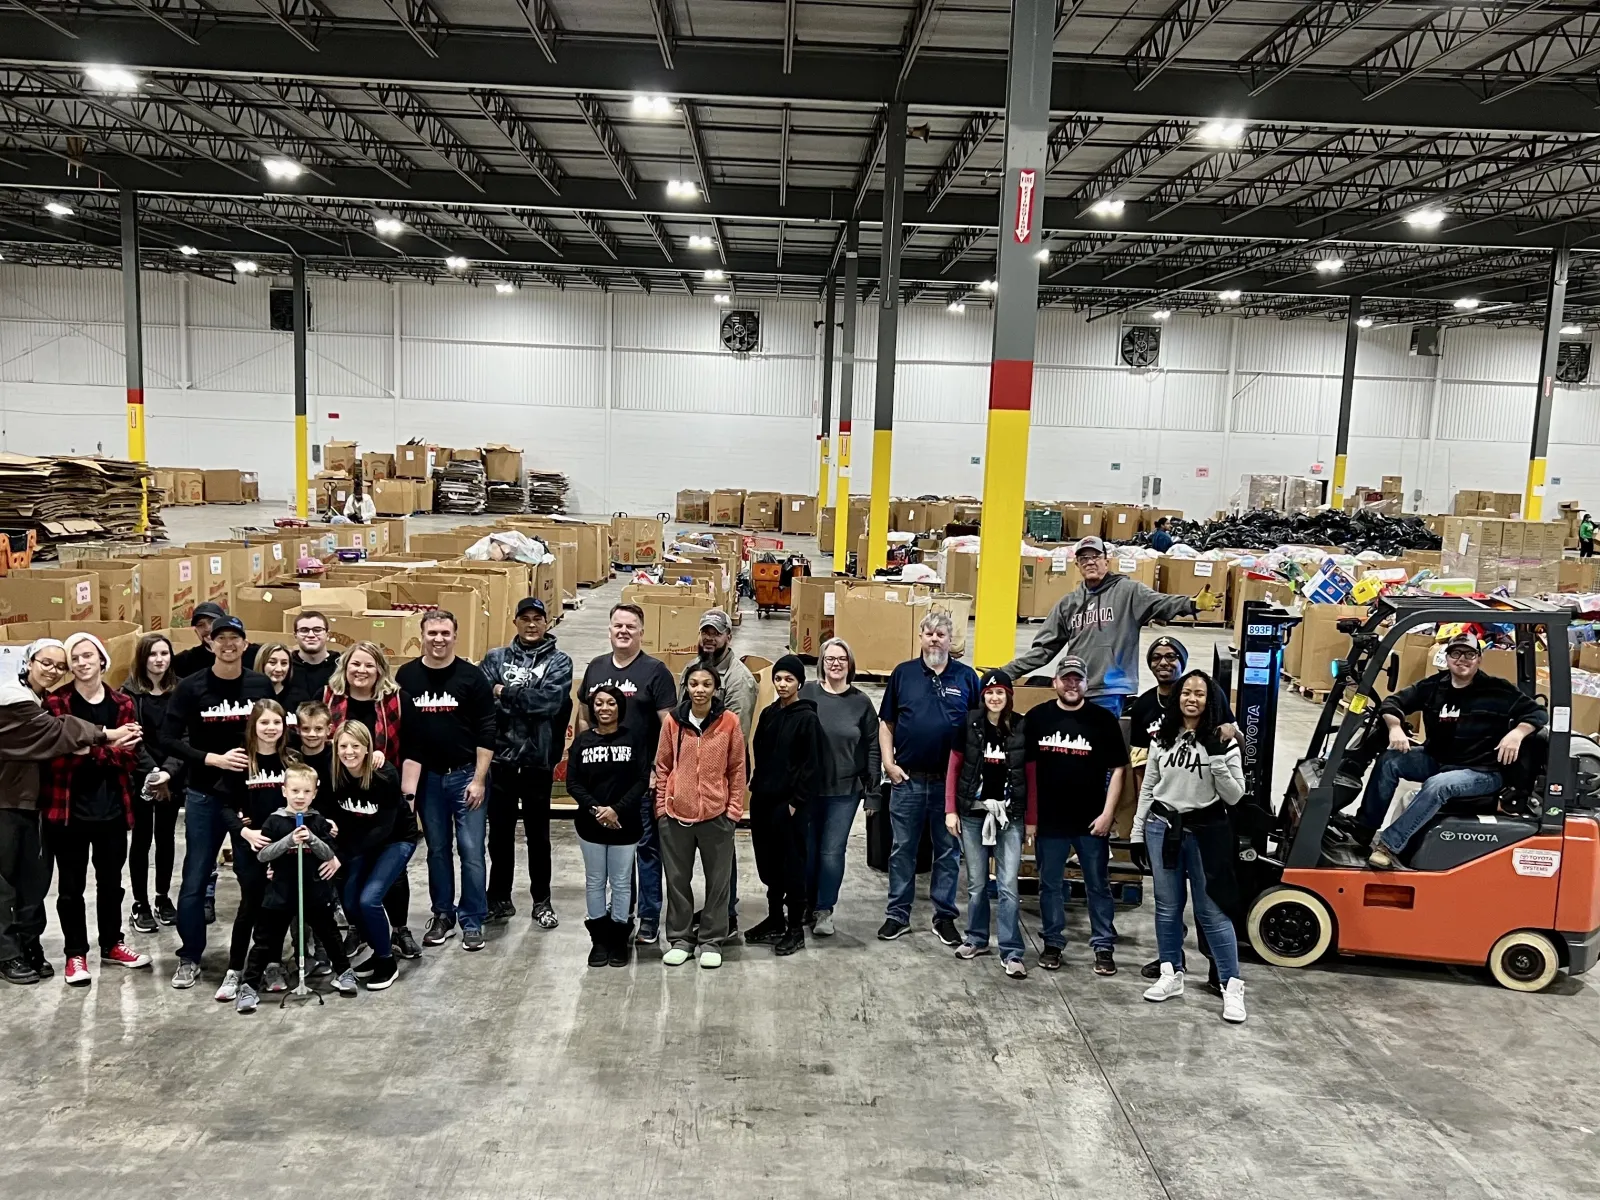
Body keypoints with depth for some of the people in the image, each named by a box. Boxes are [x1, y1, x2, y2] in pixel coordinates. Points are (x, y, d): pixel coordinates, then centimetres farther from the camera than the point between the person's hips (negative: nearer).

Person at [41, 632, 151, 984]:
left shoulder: (122, 704, 4)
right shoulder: (56, 703, -4)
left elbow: (130, 756, -1)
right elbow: (55, 755, -11)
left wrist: (91, 749, -19)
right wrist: (108, 744, -23)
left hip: (112, 808, 3)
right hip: (69, 808, -3)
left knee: (111, 881, 15)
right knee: (71, 885, 7)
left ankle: (111, 944, 30)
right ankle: (75, 953, 20)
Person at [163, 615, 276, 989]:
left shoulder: (262, 685, 1)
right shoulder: (192, 687, -5)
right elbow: (171, 738, -6)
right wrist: (215, 759, -16)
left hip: (252, 792, 1)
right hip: (205, 795, -1)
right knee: (195, 879, 5)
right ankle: (190, 958, 19)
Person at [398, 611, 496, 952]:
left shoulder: (471, 676, -7)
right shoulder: (406, 676, 2)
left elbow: (486, 732, -7)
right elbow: (400, 732, 6)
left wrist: (478, 779, -11)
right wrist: (407, 782, 2)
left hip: (466, 774, -3)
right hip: (427, 776, 3)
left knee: (471, 851, -1)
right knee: (437, 850, 12)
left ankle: (473, 922, 9)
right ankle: (443, 916, 24)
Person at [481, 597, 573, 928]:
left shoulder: (559, 662, 1)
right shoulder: (495, 658, 7)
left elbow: (550, 701, -16)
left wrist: (505, 694, -12)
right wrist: (527, 703, -17)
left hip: (538, 760, -2)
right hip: (500, 758, 2)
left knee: (538, 834, 10)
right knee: (499, 833, 12)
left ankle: (542, 901, 23)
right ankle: (499, 899, 26)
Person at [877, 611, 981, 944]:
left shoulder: (967, 677, 2)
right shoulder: (903, 673, 3)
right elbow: (886, 723, 6)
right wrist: (888, 762, -4)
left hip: (950, 781, 0)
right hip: (907, 779, 0)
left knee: (948, 852, 9)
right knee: (902, 850, 9)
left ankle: (944, 916, 21)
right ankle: (897, 914, 19)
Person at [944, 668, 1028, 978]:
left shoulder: (1022, 728, -2)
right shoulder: (969, 725, -1)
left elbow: (1031, 775, 1)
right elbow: (954, 769, 4)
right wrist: (950, 810, -1)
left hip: (1010, 815, -1)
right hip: (973, 813, 1)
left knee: (1008, 886, -3)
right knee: (976, 883, 11)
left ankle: (1011, 953, 2)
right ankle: (977, 939, 27)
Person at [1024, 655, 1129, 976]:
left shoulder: (1103, 719, -3)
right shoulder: (1037, 717, 1)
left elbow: (1117, 768, -1)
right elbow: (1026, 766, 6)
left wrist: (1107, 813, -7)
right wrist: (1029, 815, 2)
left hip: (1091, 821, -1)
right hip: (1049, 820, 1)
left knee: (1098, 885, 8)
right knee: (1050, 885, 11)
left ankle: (1103, 946, 18)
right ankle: (1052, 943, 23)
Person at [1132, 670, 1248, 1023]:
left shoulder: (1222, 742, -4)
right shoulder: (1163, 739, 5)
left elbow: (1234, 796, -7)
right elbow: (1147, 788, 9)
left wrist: (1218, 760, -21)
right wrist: (1137, 832, 7)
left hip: (1205, 831, -3)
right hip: (1162, 828, 4)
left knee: (1211, 910, -2)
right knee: (1167, 907, 11)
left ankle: (1232, 986, 7)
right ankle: (1171, 975, 24)